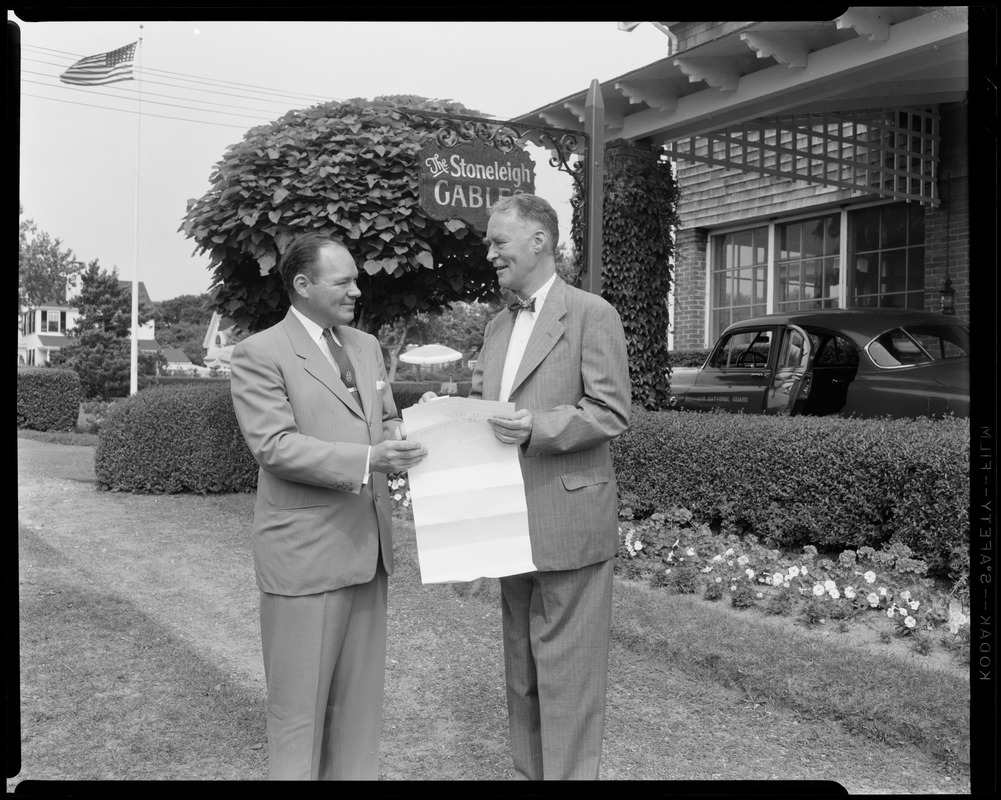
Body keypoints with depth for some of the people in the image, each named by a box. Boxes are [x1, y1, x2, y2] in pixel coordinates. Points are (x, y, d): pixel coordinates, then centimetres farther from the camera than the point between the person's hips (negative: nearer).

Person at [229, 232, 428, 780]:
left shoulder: (366, 346, 14)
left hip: (367, 544, 7)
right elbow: (273, 445, -17)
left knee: (360, 690, 15)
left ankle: (356, 774, 29)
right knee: (300, 696, 5)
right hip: (304, 550, -6)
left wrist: (399, 444, -6)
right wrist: (366, 459, -26)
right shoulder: (259, 354, -8)